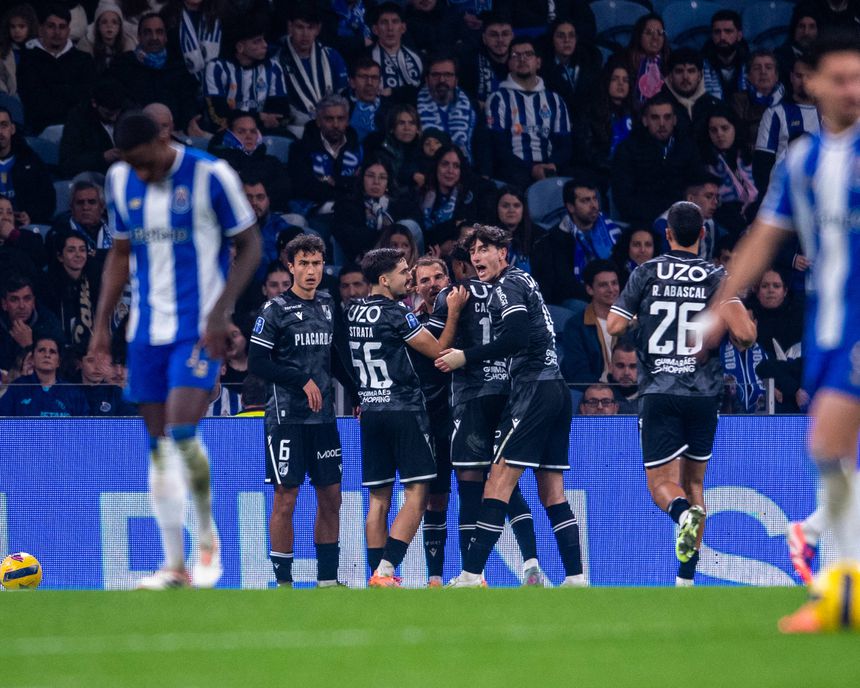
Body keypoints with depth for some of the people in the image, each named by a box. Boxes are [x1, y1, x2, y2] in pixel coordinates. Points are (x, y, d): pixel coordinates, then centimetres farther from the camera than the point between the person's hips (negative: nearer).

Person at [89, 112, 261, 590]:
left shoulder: (210, 175, -11)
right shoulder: (121, 180, 5)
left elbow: (250, 247, -5)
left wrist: (220, 313, -14)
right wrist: (103, 323, 10)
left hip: (199, 329, -5)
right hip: (147, 330, 5)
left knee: (182, 432, -18)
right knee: (159, 446, 5)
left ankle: (208, 536, 6)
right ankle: (175, 564, 11)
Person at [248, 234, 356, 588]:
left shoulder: (328, 306, 12)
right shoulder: (275, 310, -6)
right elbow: (257, 363, -10)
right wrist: (303, 380, -15)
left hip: (323, 414, 6)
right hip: (287, 416, -6)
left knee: (330, 498, 7)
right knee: (285, 499, -4)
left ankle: (327, 578, 15)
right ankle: (283, 580, 1)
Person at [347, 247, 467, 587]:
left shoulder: (353, 311, 9)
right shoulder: (396, 314, -11)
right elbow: (438, 352, -7)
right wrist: (453, 312, -4)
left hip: (370, 412, 7)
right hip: (404, 409, -7)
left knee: (379, 497, 7)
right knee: (417, 493, -4)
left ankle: (377, 574, 4)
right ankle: (385, 569, -15)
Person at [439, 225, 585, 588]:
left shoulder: (508, 285, -6)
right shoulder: (522, 282, 23)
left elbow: (515, 337, -20)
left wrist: (466, 357, -14)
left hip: (535, 391, -10)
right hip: (556, 388, 10)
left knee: (498, 483, -12)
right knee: (552, 494, 9)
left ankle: (470, 575, -16)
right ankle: (576, 579, 4)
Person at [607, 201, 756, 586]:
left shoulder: (647, 274, 1)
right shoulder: (717, 277, 0)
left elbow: (614, 327, -3)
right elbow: (743, 333, -13)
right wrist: (740, 343, 11)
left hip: (657, 392, -1)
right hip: (703, 393, 1)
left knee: (661, 483, 1)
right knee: (694, 481, 15)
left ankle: (685, 512, -36)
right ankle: (686, 578, 11)